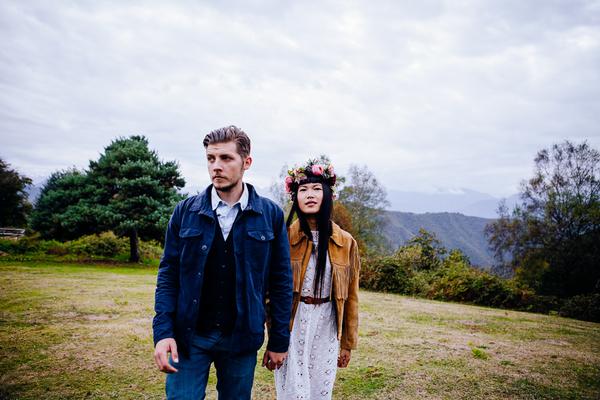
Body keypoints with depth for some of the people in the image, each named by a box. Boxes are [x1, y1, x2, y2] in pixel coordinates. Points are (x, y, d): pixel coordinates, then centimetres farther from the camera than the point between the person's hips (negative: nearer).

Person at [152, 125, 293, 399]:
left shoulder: (271, 215, -4)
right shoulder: (185, 212, -1)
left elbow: (281, 282, -1)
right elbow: (168, 275, 0)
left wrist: (279, 341, 0)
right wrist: (162, 332, -9)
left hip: (242, 339, 0)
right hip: (188, 337, 0)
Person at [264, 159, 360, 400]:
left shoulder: (346, 242, 0)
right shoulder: (284, 238, -6)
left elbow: (350, 296, 6)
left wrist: (347, 343, 10)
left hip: (327, 328, 2)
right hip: (291, 326, -2)